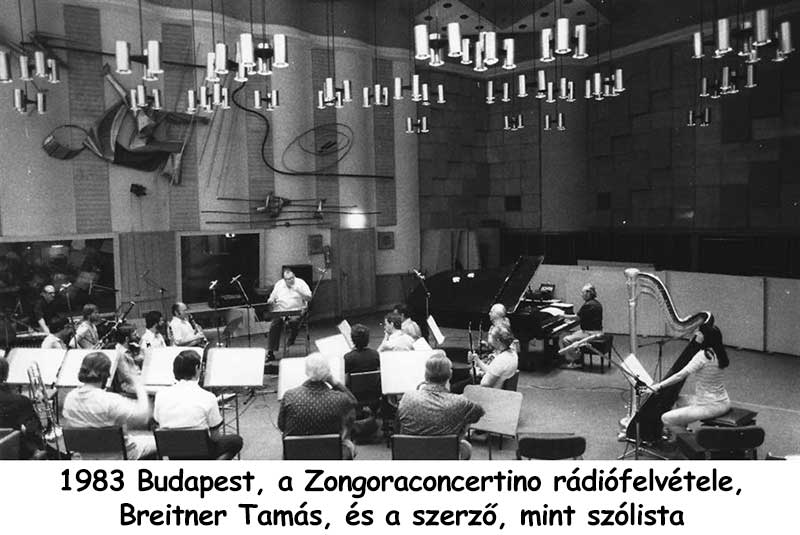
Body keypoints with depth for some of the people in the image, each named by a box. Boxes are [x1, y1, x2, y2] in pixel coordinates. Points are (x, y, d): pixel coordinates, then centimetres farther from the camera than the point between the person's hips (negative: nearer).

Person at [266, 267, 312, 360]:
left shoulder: (301, 283, 4)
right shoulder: (278, 284, 14)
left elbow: (309, 298, -3)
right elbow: (272, 298, 18)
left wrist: (299, 292, -17)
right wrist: (270, 301, -5)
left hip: (296, 311, -2)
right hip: (280, 311, 2)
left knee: (294, 321, -34)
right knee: (274, 324, -23)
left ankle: (291, 341, -5)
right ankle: (270, 352, -19)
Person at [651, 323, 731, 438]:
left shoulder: (703, 355, -22)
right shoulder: (717, 352, 5)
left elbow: (681, 375, -23)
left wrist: (659, 386, -17)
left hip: (711, 406, -10)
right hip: (722, 401, 10)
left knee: (667, 419, -9)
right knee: (677, 400, 26)